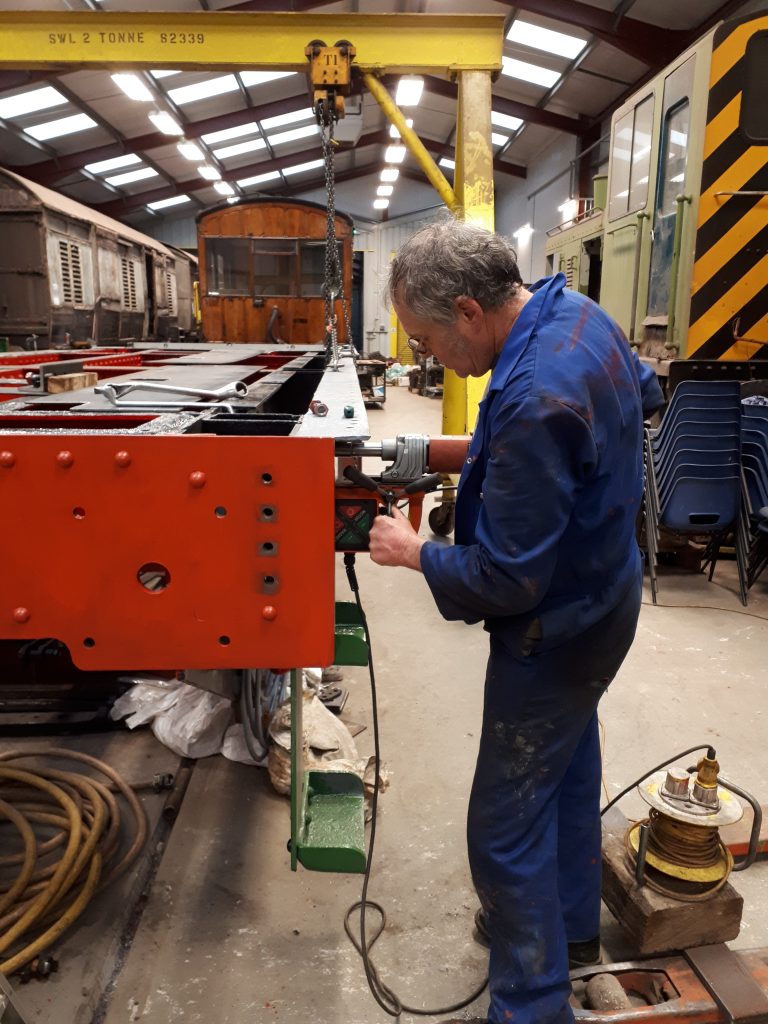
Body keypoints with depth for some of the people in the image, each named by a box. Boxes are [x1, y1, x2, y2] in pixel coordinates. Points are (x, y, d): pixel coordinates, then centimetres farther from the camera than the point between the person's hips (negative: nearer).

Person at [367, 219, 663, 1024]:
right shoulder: (578, 312, -5)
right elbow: (642, 392, 17)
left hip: (558, 632, -10)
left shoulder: (533, 401, -35)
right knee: (570, 768, 27)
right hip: (602, 590, 10)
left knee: (506, 827, 5)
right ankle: (571, 923, 50)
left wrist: (414, 552, -13)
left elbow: (508, 579, -30)